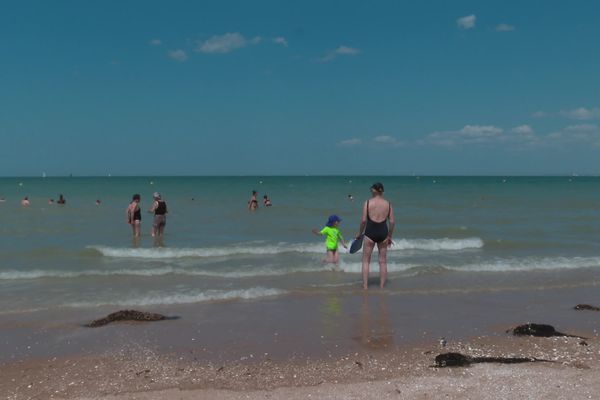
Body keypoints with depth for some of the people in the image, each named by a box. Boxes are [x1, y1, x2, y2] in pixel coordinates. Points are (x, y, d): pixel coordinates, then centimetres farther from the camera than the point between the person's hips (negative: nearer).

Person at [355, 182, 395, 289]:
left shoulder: (368, 202, -5)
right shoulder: (388, 204, 3)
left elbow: (363, 220, -9)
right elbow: (392, 222, 2)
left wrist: (359, 233, 5)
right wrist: (390, 236, 13)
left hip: (370, 232, -2)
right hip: (383, 232, 3)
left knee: (366, 261, 8)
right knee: (383, 261, 13)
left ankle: (365, 286, 6)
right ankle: (382, 286, 15)